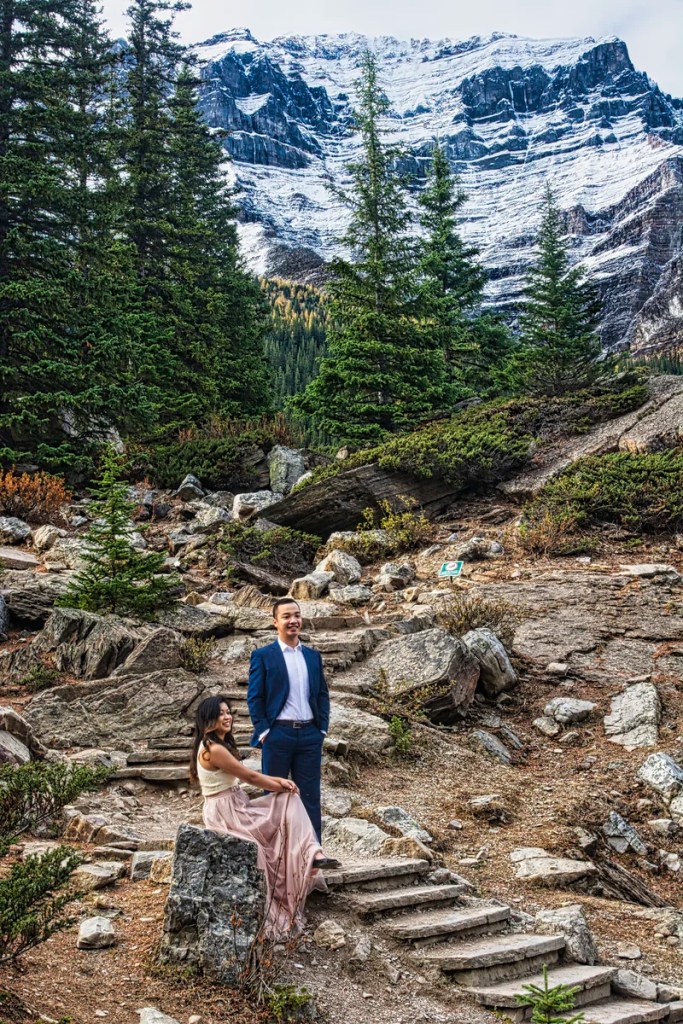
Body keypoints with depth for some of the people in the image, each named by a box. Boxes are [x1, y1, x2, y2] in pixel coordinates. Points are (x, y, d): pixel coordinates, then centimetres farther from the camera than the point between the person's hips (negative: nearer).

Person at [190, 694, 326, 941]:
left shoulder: (219, 744, 10)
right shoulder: (213, 750, -22)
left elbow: (247, 774, 12)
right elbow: (250, 777, -16)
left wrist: (279, 781, -1)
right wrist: (281, 787, -2)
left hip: (236, 806, 10)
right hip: (224, 812, -10)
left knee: (288, 801, 2)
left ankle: (309, 856, -8)